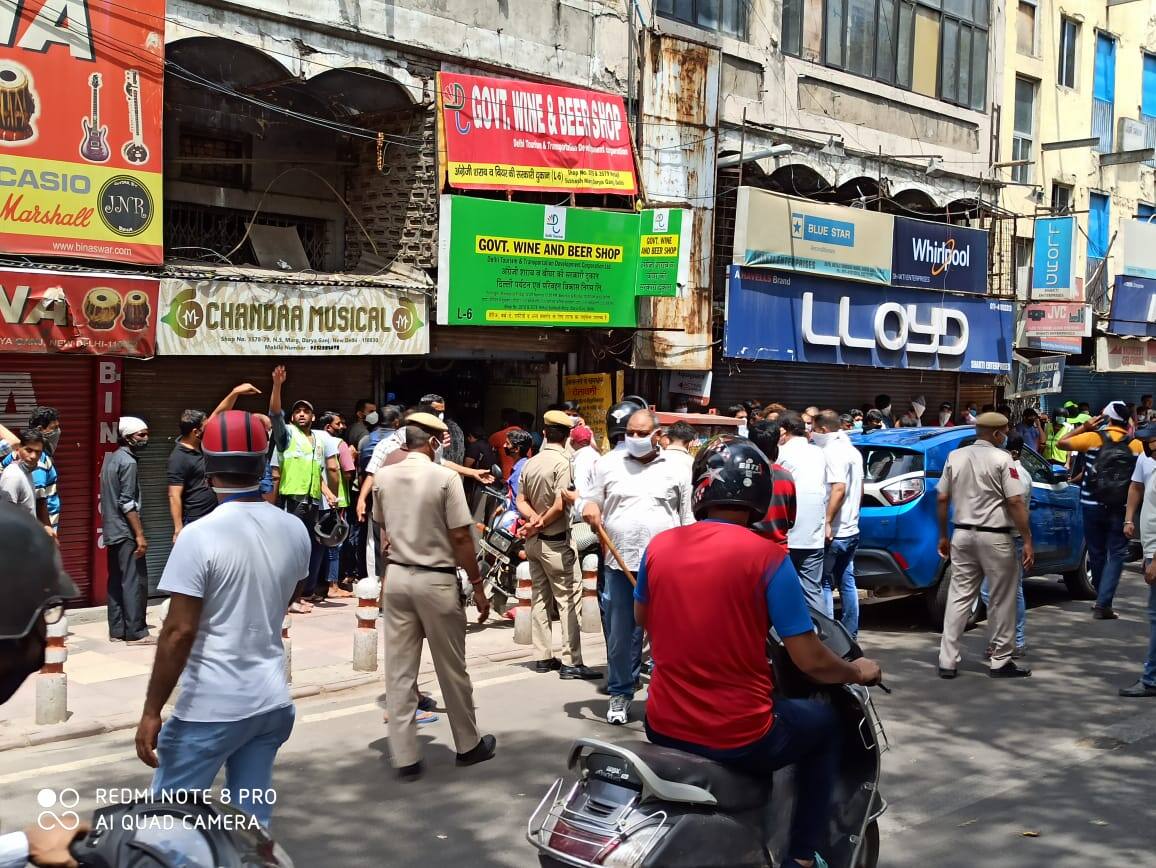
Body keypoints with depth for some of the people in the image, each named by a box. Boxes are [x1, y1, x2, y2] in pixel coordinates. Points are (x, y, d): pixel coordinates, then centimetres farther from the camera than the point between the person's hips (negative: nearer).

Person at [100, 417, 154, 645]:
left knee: (116, 581, 11)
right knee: (135, 581, -7)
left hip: (112, 531, 10)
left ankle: (117, 629, 14)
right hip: (126, 531, -10)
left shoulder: (111, 458, 14)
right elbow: (127, 503, -19)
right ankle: (136, 632, -6)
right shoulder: (128, 462, -14)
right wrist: (140, 535, -18)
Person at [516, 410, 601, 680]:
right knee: (568, 599, -4)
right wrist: (541, 523, -7)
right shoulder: (562, 463, -16)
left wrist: (535, 519, -7)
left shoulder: (530, 463, 7)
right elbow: (559, 506, -22)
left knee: (539, 597, 12)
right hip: (556, 541, -8)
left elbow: (521, 501, 9)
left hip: (534, 540, 8)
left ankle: (543, 657, 17)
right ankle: (570, 662, -6)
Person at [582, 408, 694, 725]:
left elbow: (687, 521, 10)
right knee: (620, 636, 7)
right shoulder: (608, 464, 7)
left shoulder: (674, 470, 5)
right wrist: (590, 507, -11)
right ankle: (620, 694, 20)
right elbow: (592, 501, 13)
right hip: (620, 566, 1)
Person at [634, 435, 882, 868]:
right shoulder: (767, 556, -15)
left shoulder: (659, 546, -1)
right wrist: (857, 672, 8)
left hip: (664, 729, 5)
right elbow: (811, 661, -12)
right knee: (825, 723, 23)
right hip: (739, 737, -4)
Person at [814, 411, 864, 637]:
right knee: (847, 582, 13)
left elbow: (839, 489, -26)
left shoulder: (832, 452, -15)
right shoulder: (853, 451, 14)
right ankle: (850, 633, 18)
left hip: (833, 533, -9)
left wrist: (827, 522, -25)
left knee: (824, 583, -4)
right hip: (851, 530, 9)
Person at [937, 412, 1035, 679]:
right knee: (1002, 601, 7)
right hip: (994, 537, -5)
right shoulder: (1002, 459, -9)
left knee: (959, 597, 7)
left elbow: (942, 499, 7)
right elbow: (1015, 502, -13)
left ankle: (947, 661, 5)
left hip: (962, 535, 5)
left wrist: (943, 536, 16)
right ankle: (1001, 661, 13)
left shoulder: (955, 457, 6)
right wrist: (1027, 541, -10)